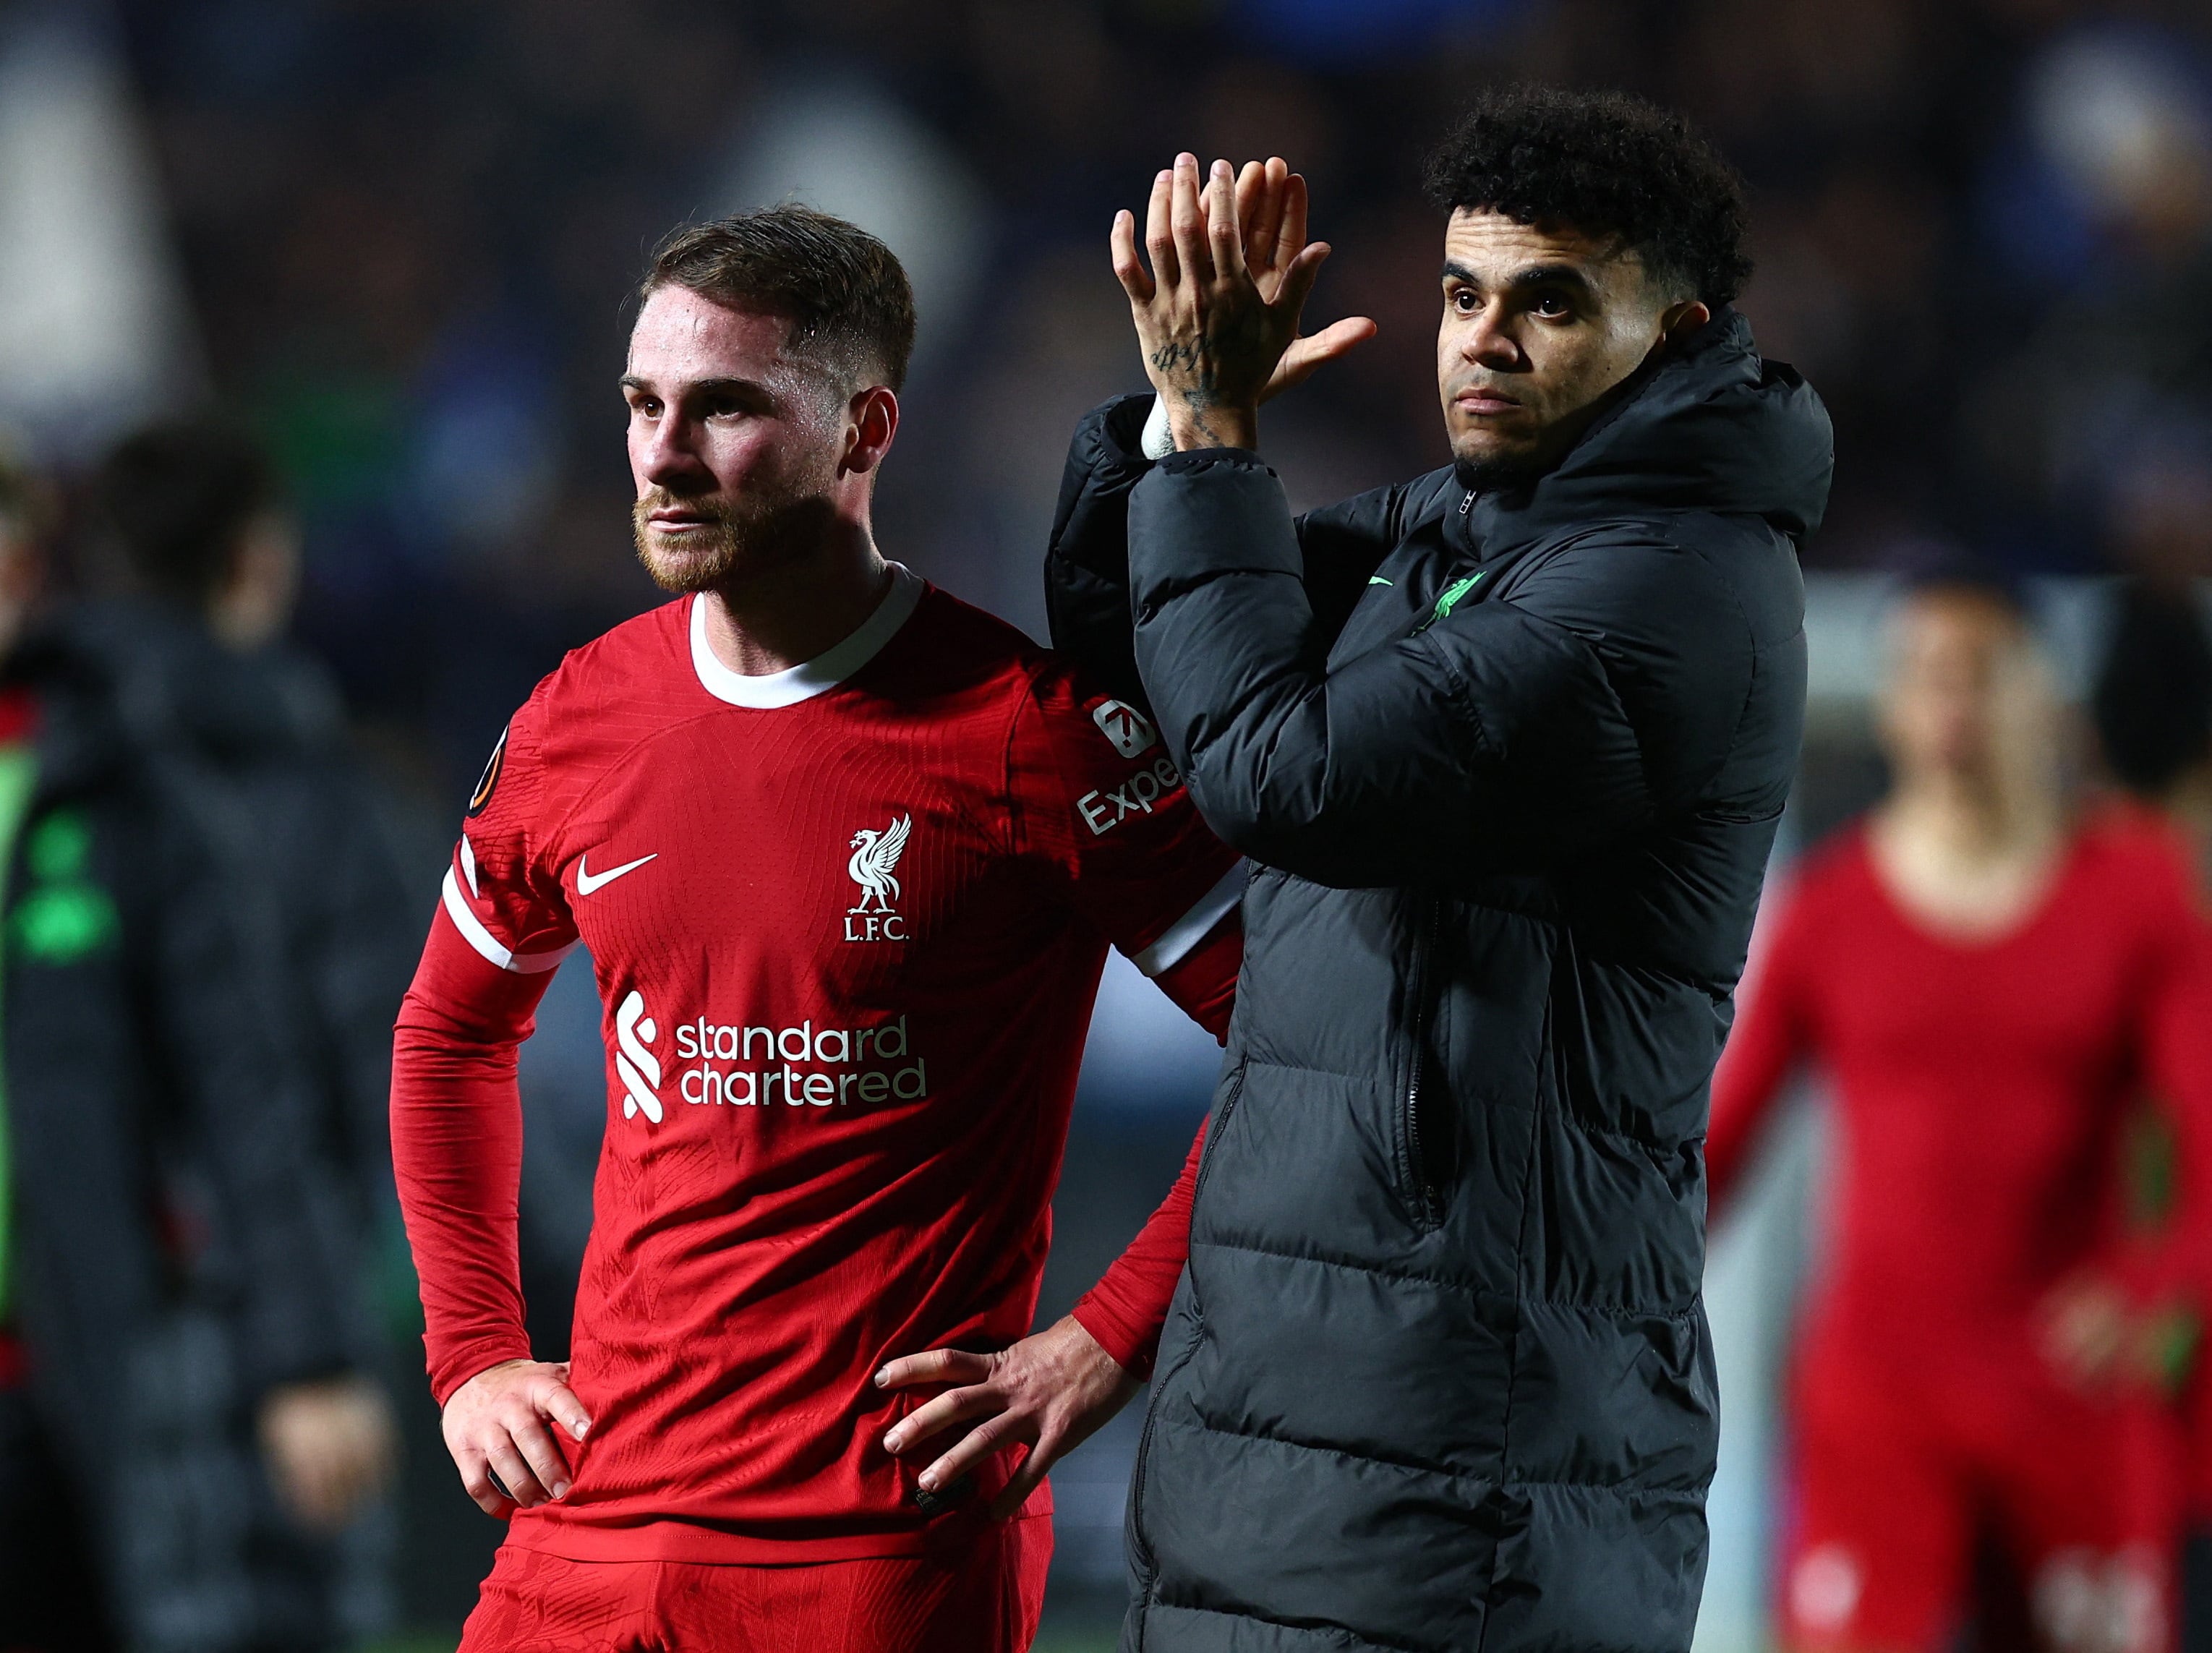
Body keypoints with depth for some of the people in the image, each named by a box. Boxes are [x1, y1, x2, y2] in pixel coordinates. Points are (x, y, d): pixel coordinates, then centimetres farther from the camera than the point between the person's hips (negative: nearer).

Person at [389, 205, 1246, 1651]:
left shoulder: (1030, 735, -9)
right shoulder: (579, 728, 7)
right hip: (597, 1511, 5)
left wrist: (1108, 1346, -11)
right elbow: (450, 1036, 24)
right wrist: (472, 1356, 13)